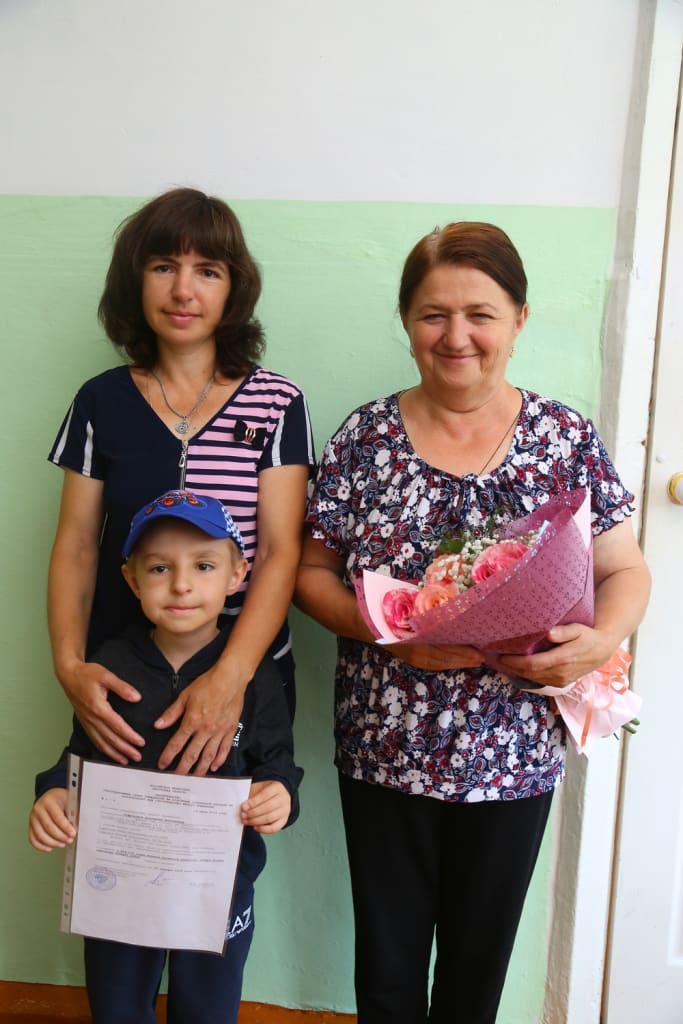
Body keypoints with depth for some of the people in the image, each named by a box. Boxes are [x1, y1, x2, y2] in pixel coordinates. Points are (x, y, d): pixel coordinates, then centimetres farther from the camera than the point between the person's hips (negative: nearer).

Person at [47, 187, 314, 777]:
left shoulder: (277, 403, -5)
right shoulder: (101, 401, 2)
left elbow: (280, 551, -11)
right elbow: (76, 546, 1)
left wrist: (230, 677, -24)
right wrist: (70, 664, -14)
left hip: (247, 676, -1)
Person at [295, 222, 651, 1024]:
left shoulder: (567, 438, -4)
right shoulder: (366, 436, -5)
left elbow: (624, 573, 1)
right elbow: (312, 574, -2)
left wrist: (599, 640, -19)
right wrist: (388, 630, -19)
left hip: (514, 756, 1)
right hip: (383, 753, 0)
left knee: (479, 959, 20)